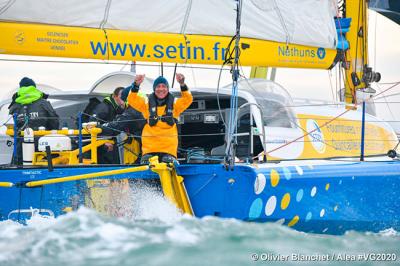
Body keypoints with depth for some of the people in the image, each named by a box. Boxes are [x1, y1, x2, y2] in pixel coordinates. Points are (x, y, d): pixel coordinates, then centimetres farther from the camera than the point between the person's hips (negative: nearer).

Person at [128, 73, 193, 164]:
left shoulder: (174, 104, 9)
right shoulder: (147, 103, 9)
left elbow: (188, 99, -5)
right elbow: (132, 100, -2)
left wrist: (182, 85, -21)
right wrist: (136, 85, -18)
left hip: (169, 145, 0)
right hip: (149, 145, 0)